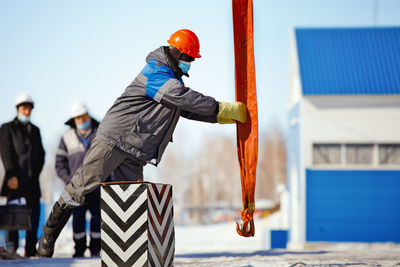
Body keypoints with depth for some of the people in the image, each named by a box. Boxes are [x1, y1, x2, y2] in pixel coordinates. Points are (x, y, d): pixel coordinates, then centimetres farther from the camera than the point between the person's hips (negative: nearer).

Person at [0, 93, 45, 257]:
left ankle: (31, 249, 6)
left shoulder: (35, 130, 19)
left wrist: (35, 174, 7)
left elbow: (41, 154, 20)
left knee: (34, 213, 1)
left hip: (32, 180, 5)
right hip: (14, 179, -5)